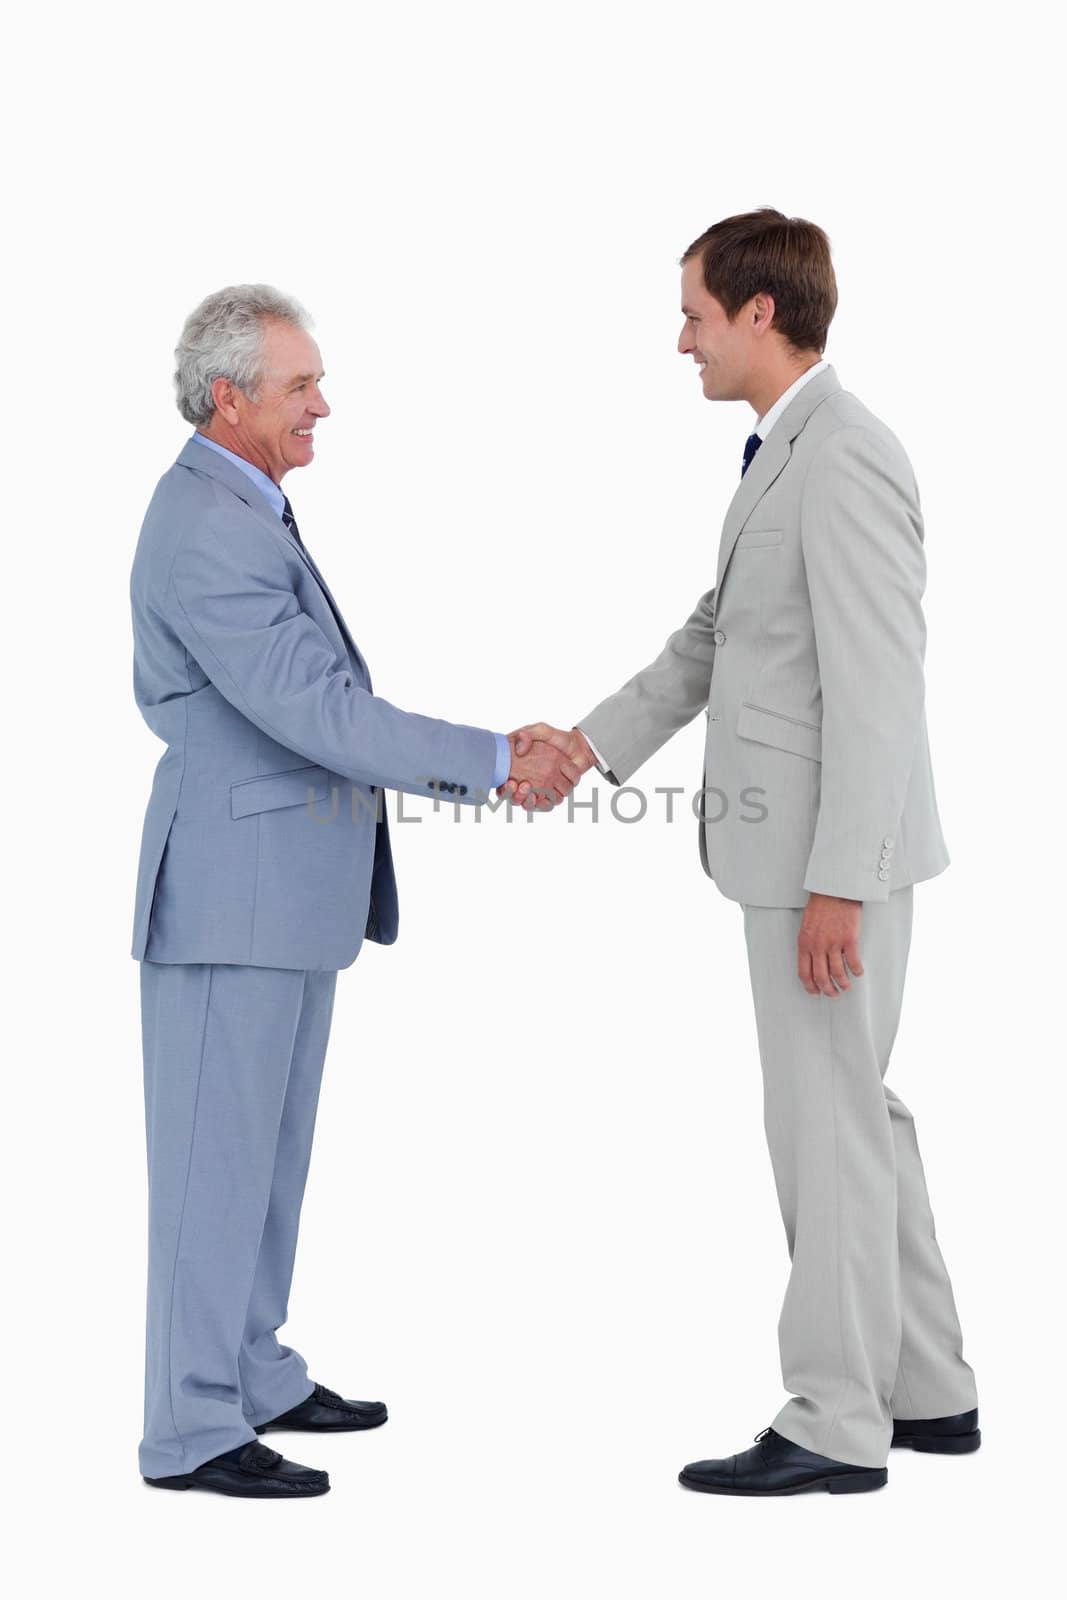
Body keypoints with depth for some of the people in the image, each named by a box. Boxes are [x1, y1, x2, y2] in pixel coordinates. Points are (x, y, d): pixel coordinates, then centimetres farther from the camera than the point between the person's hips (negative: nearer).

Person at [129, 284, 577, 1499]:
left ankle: (254, 1375, 29)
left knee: (268, 1146, 17)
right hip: (232, 893, -10)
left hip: (284, 891, 10)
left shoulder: (243, 511, 14)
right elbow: (320, 712, -25)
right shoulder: (206, 532, -20)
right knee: (216, 1152, -2)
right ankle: (191, 1430, 8)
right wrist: (496, 760, -19)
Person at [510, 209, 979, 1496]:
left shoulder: (844, 456, -18)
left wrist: (838, 883, -23)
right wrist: (589, 743, 8)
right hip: (792, 844, 10)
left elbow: (874, 688, -22)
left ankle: (835, 1423, 11)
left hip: (831, 853, -10)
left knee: (825, 1124, -1)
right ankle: (927, 1389, 27)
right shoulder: (787, 454, 14)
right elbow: (712, 638, 17)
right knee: (856, 1114, 16)